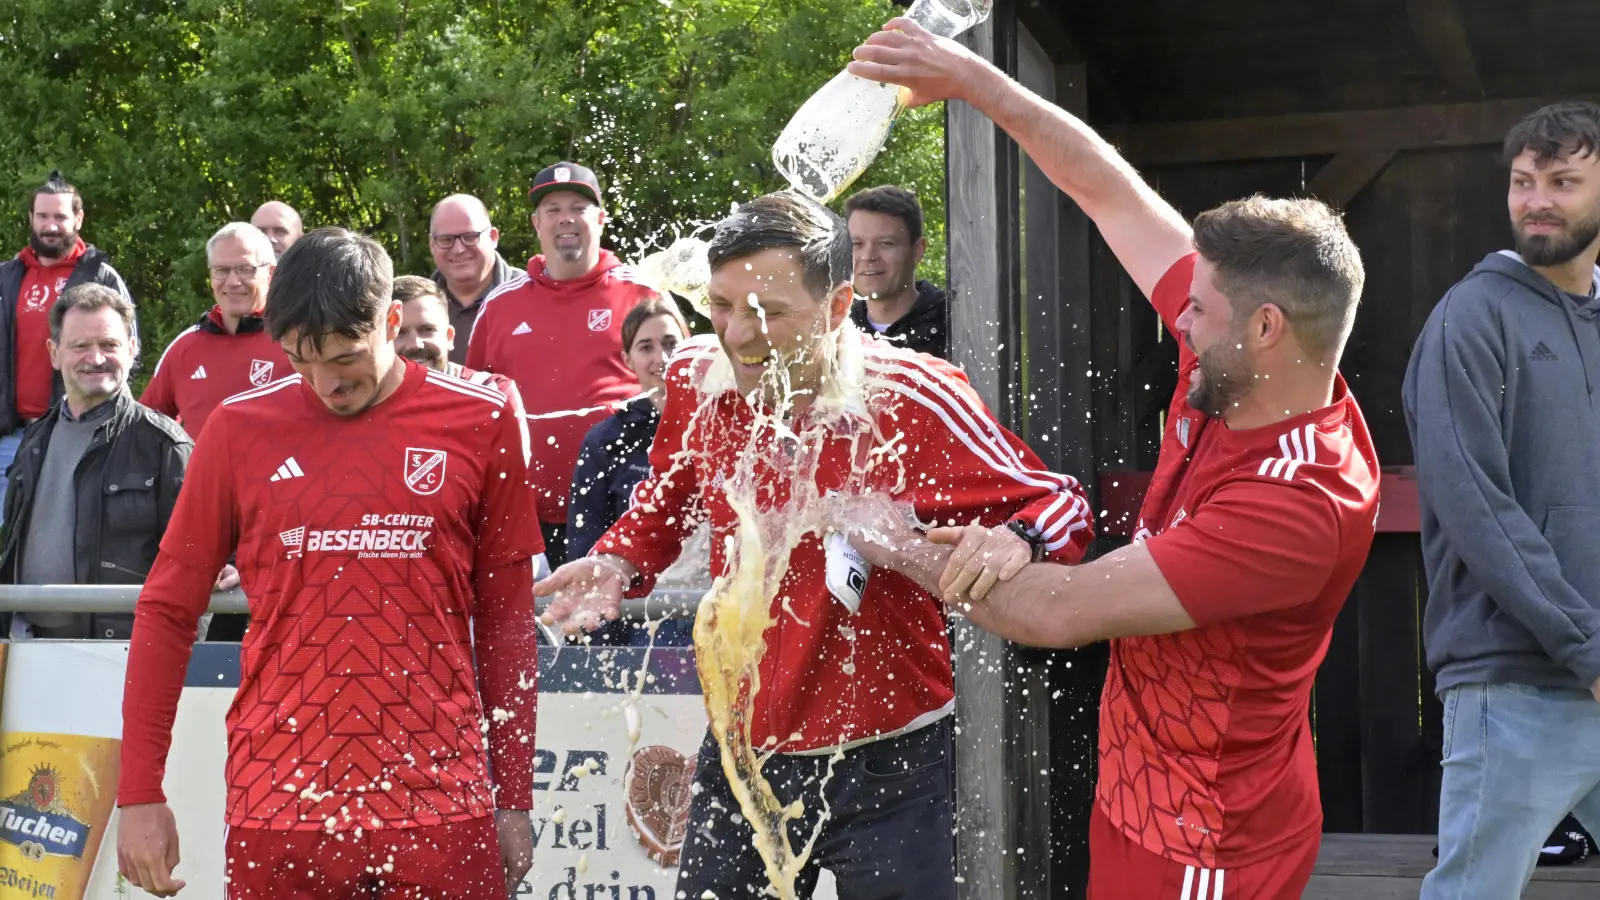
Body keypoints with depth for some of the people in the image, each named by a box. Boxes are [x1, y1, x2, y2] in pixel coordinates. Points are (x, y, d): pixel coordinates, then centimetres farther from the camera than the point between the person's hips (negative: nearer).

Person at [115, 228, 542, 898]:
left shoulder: (481, 423, 2)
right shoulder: (239, 428, 2)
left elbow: (506, 618, 7)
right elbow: (167, 610, 8)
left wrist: (514, 798, 7)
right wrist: (139, 794, 5)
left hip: (441, 806, 0)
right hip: (279, 806, 1)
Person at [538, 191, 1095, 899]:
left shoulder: (910, 400, -20)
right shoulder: (696, 378, -4)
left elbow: (1059, 504, -13)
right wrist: (619, 563, 0)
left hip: (885, 765, -4)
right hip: (741, 751, 5)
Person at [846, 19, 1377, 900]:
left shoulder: (1298, 502, -31)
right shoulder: (1233, 378, -8)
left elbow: (1060, 611, -29)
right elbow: (1112, 193, 0)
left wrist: (905, 549, -15)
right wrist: (971, 78, -1)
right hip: (1147, 793, 8)